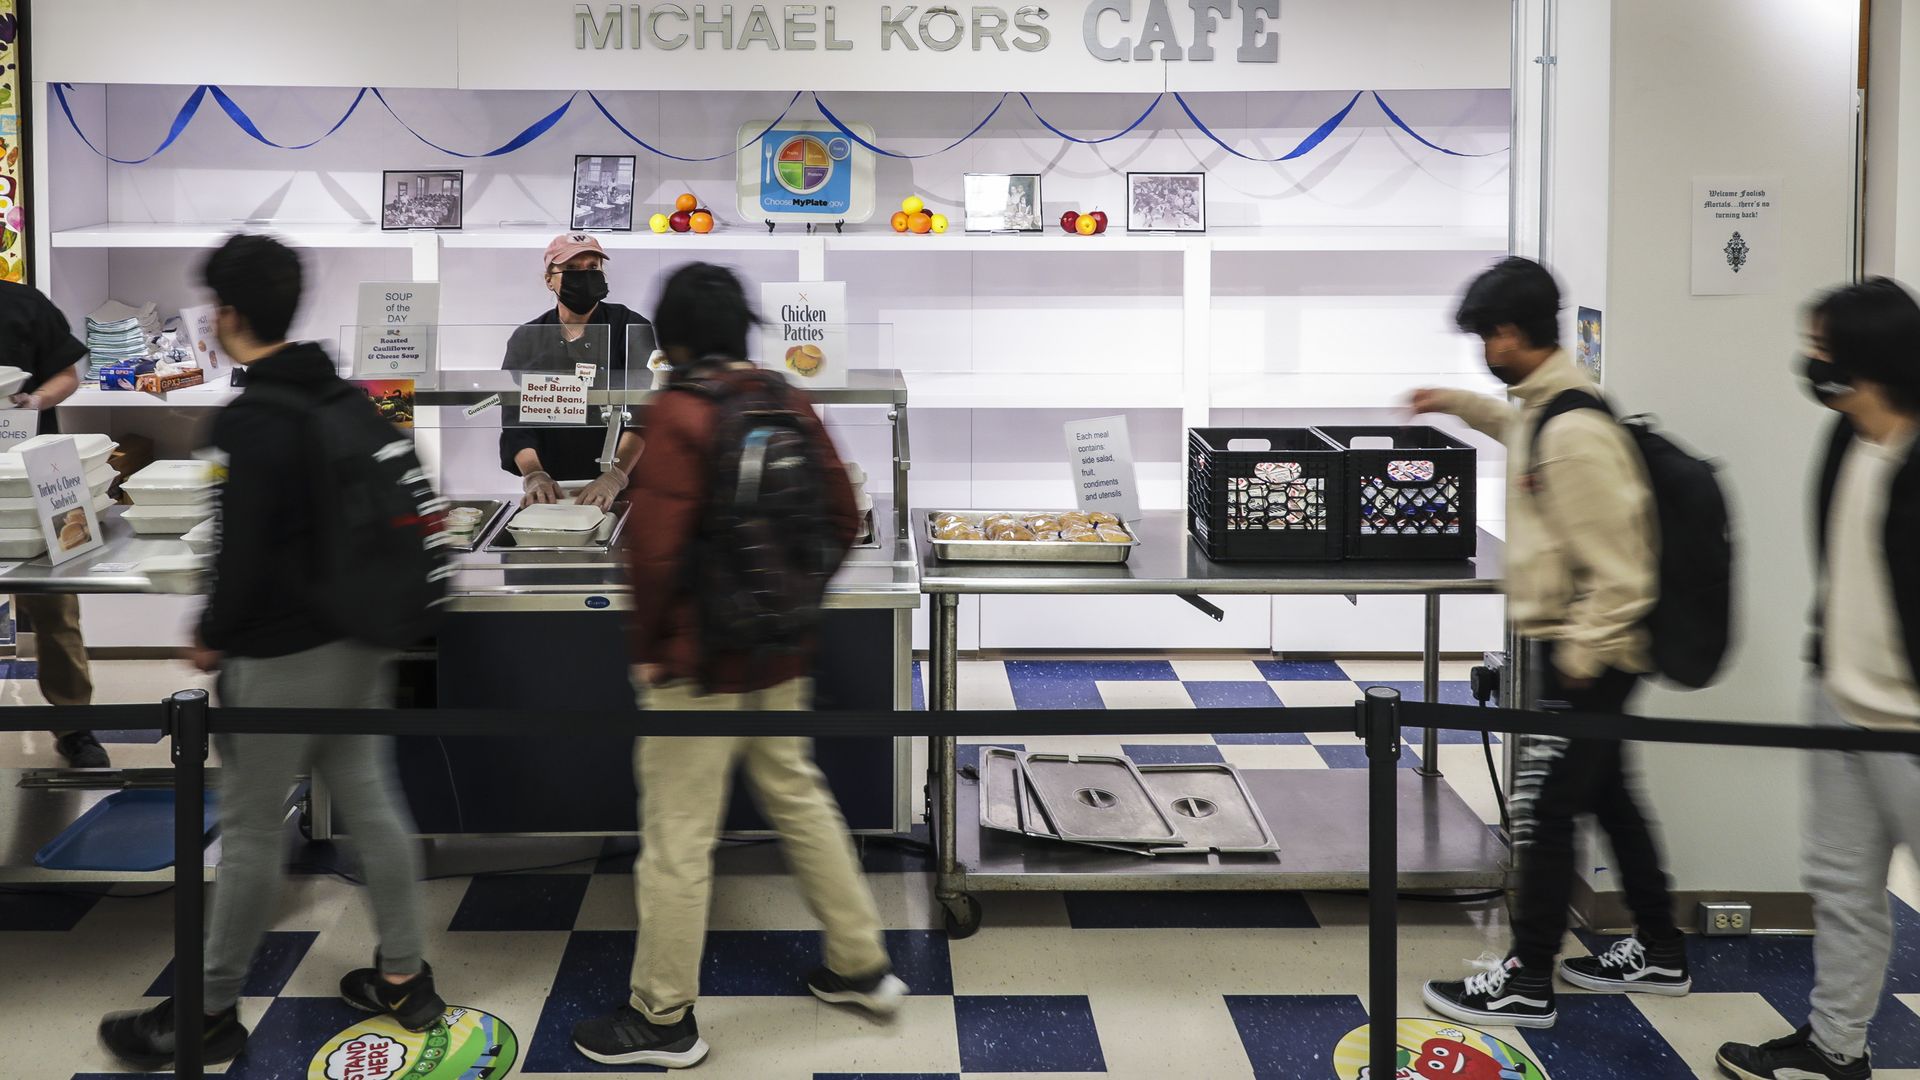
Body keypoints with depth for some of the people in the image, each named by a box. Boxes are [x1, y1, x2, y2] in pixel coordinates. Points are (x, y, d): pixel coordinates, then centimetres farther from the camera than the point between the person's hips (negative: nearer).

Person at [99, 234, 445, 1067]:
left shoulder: (249, 424, -20)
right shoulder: (345, 399, 5)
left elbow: (241, 556, -21)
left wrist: (213, 640, -5)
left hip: (281, 656, -8)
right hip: (360, 639, 8)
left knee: (251, 837, 3)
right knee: (372, 805, 14)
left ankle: (209, 1013, 16)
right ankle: (404, 978, 23)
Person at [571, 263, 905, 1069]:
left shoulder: (678, 414, -15)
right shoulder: (791, 404, 4)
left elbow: (655, 548, -21)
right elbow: (841, 518, 9)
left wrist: (646, 648, -8)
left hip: (699, 665, -7)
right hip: (784, 659, 7)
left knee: (678, 838, 2)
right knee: (799, 798, 21)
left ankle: (664, 1020, 13)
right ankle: (862, 965, 29)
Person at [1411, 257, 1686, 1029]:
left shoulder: (1573, 432, -24)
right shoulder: (1549, 407, 7)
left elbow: (1618, 568, -24)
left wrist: (1579, 659, -20)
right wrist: (1462, 406, 35)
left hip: (1584, 657, -10)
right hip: (1580, 651, 10)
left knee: (1544, 807, -2)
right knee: (1607, 796, 19)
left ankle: (1526, 985, 7)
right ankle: (1659, 953, 31)